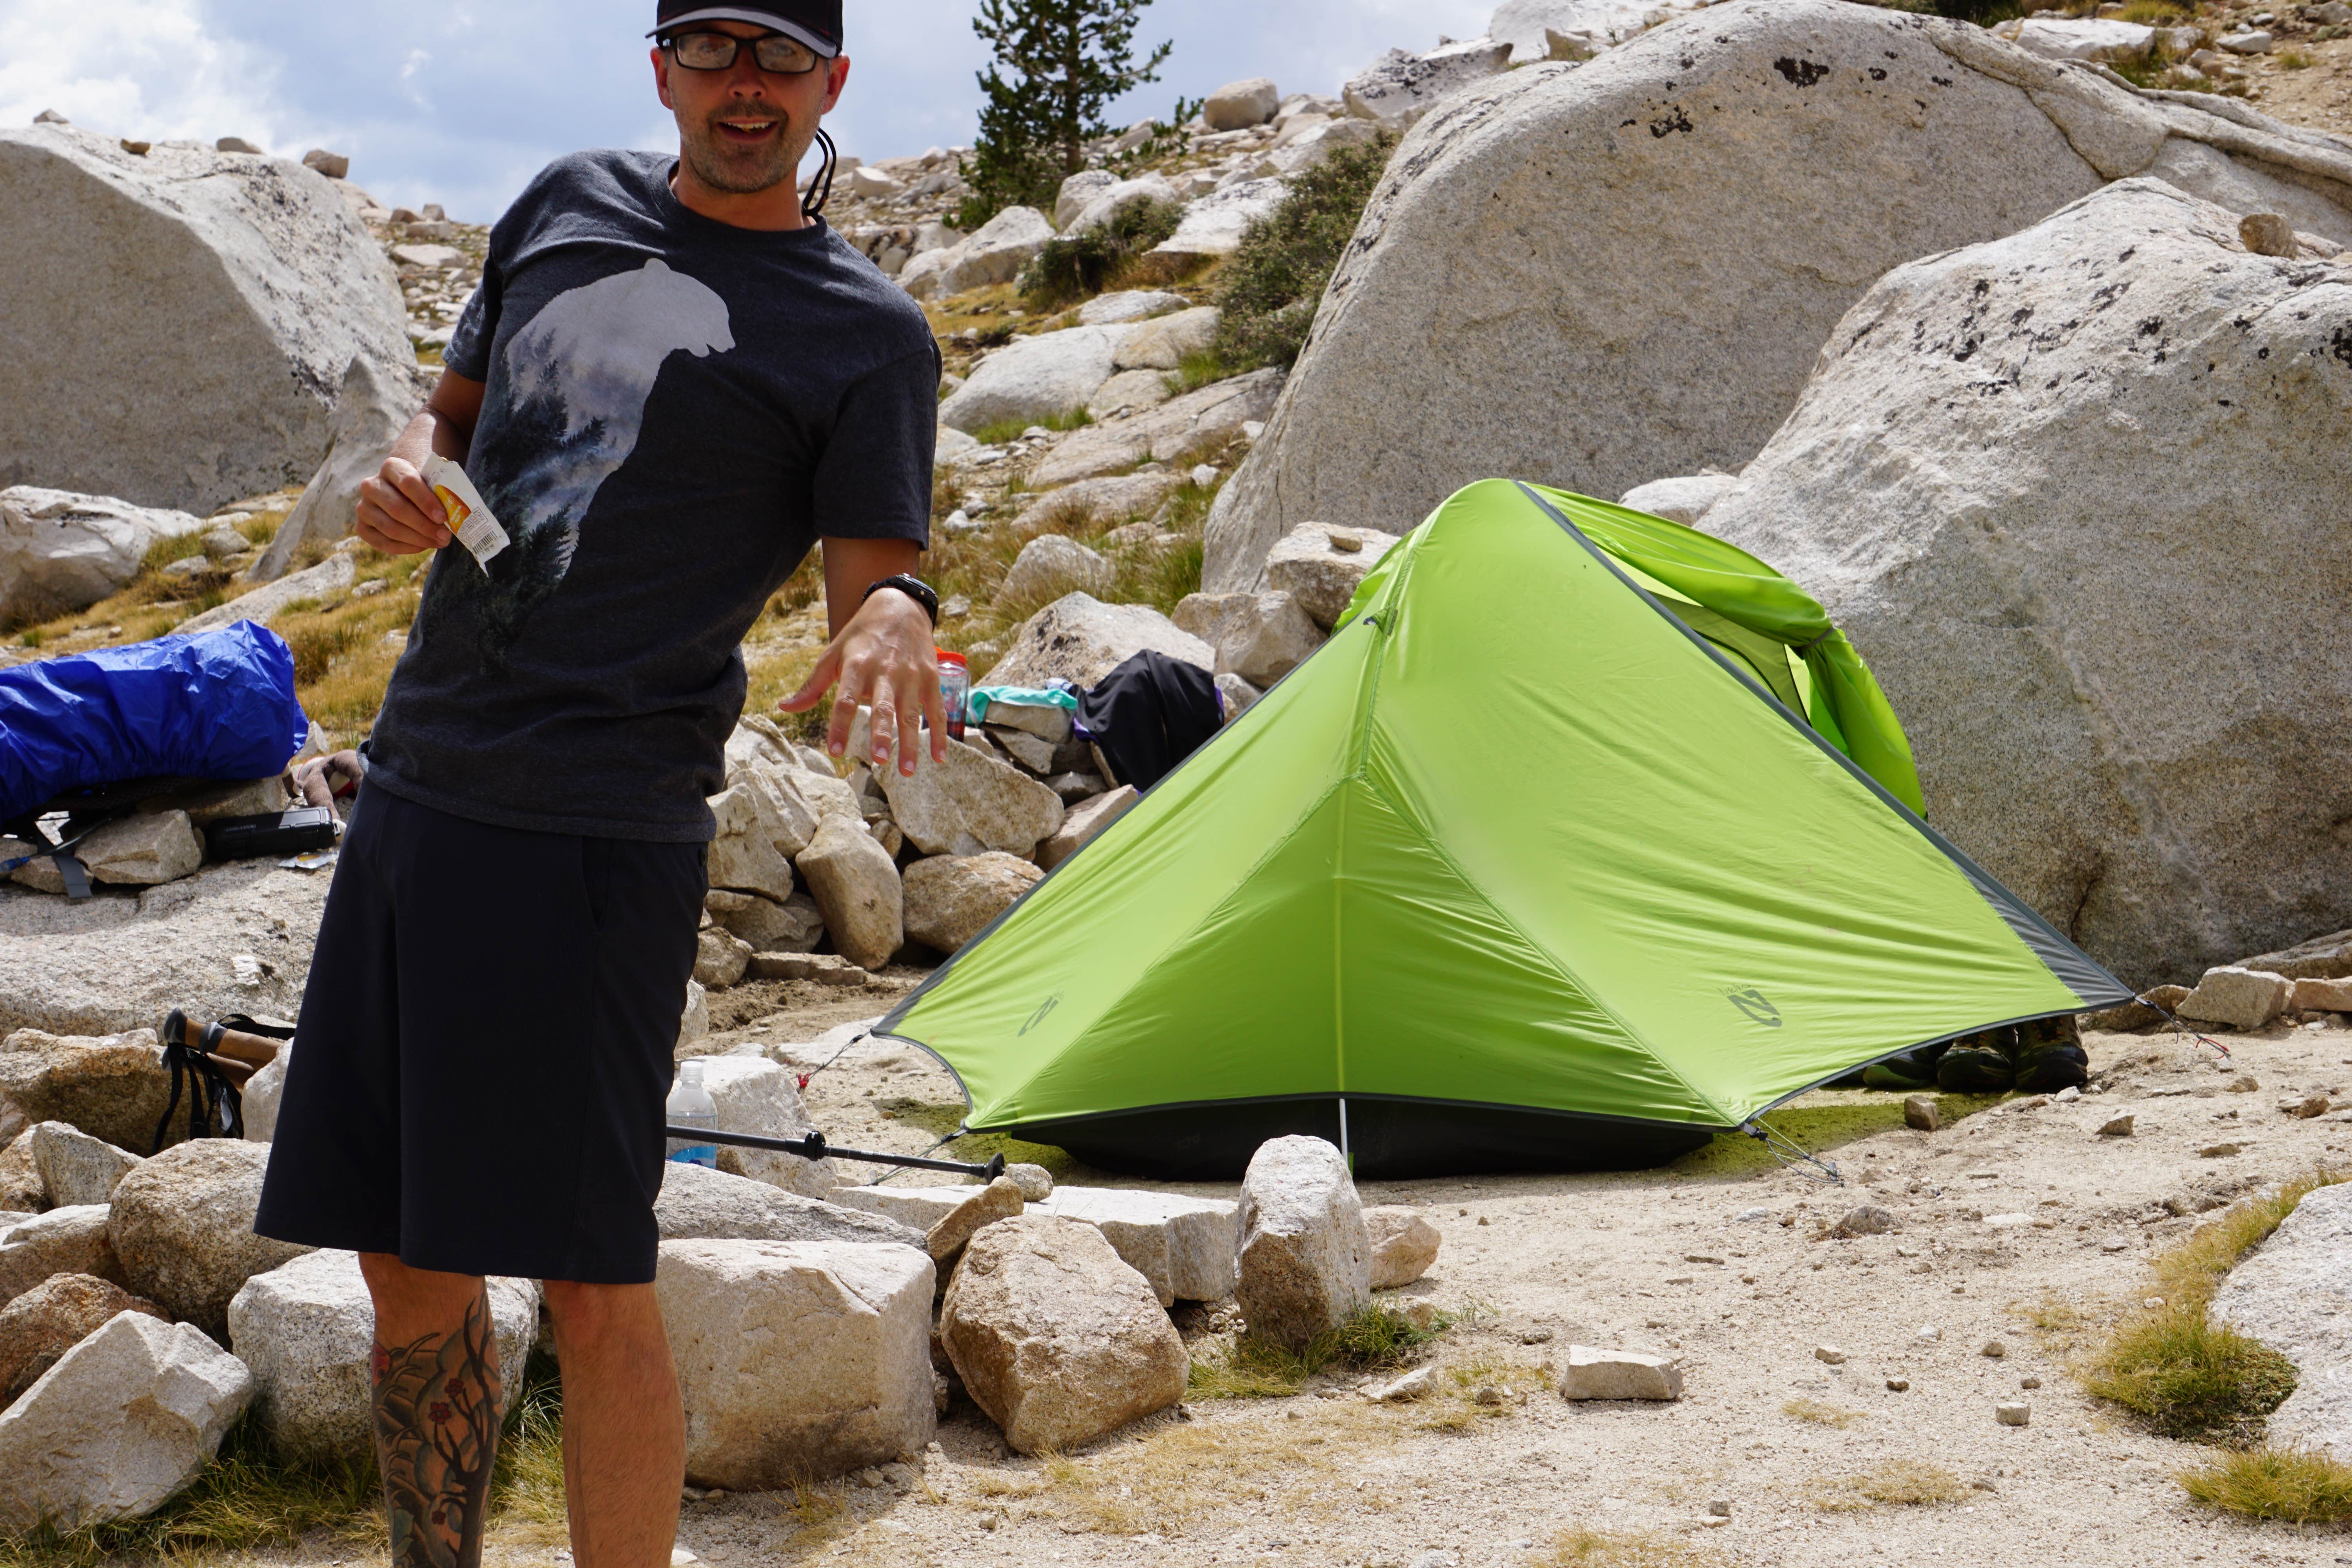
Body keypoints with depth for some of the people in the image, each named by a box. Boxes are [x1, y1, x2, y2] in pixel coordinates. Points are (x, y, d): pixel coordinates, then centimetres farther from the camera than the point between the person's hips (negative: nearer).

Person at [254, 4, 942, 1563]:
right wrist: (405, 469, 0)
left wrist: (895, 614, -30)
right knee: (411, 1267, 11)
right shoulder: (573, 205, 14)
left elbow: (878, 574, -5)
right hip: (417, 788, 6)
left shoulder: (867, 335, -2)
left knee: (592, 1280, -8)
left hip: (600, 831, -6)